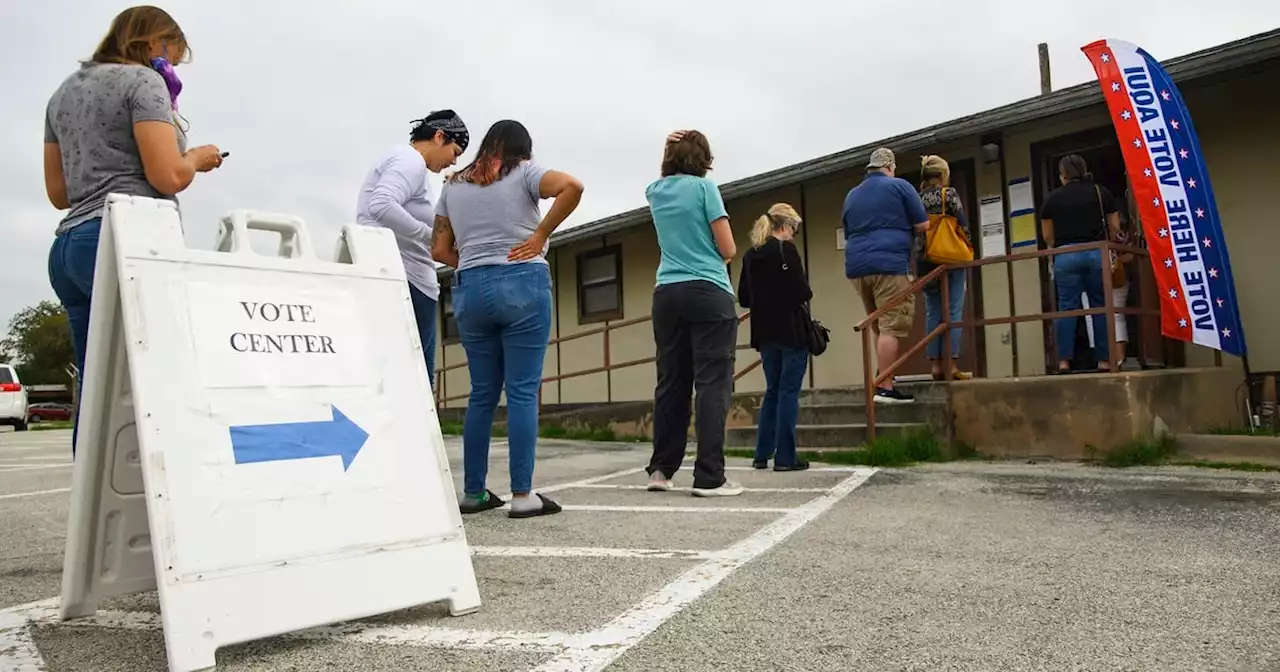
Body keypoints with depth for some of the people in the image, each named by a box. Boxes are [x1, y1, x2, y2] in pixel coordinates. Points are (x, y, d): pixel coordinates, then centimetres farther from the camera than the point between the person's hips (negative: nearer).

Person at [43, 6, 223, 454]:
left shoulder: (65, 92, 26)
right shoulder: (142, 81, 1)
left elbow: (59, 193, 24)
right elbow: (168, 177, -10)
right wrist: (196, 158, 9)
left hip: (69, 245, 9)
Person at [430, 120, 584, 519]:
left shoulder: (452, 186, 17)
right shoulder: (524, 172, 4)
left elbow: (439, 250, 14)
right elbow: (572, 186, -14)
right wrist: (541, 234, -8)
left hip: (469, 290, 5)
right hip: (522, 284, -4)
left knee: (482, 394, 10)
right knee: (522, 392, -4)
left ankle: (473, 493, 13)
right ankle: (523, 495, -4)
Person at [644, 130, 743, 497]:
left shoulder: (655, 191, 13)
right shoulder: (704, 187, -3)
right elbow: (728, 250, -4)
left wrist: (673, 148, 21)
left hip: (667, 294, 6)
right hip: (708, 294, -6)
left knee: (671, 383, 10)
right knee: (712, 384, -6)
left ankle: (661, 469, 12)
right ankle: (709, 477, -9)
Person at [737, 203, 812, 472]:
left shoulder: (750, 255, 9)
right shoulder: (786, 249, -10)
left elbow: (743, 298, 12)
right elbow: (802, 291, -15)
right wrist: (804, 295, 5)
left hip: (765, 333, 6)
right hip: (791, 331, -6)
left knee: (773, 390, 15)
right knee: (788, 391, -1)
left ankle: (762, 454, 16)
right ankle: (785, 457, 0)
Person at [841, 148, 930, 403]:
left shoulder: (851, 195, 19)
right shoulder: (899, 186, 3)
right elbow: (923, 225, 2)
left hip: (857, 266, 6)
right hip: (889, 264, -6)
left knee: (879, 328, 14)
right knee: (891, 328, -8)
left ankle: (883, 381, 15)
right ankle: (885, 388, -12)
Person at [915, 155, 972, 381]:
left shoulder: (918, 198, 8)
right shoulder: (949, 193, -4)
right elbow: (963, 225, -6)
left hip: (925, 261, 4)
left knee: (933, 313, 7)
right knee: (953, 312, -3)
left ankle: (936, 364, 4)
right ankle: (952, 366, -6)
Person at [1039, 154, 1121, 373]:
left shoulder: (1052, 198, 8)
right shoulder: (1101, 192, 10)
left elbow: (1047, 236, 9)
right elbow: (1115, 228, 9)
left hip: (1065, 255, 0)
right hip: (1096, 253, 0)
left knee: (1066, 308, 0)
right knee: (1101, 306, 6)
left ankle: (1064, 361, -6)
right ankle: (1104, 360, 6)